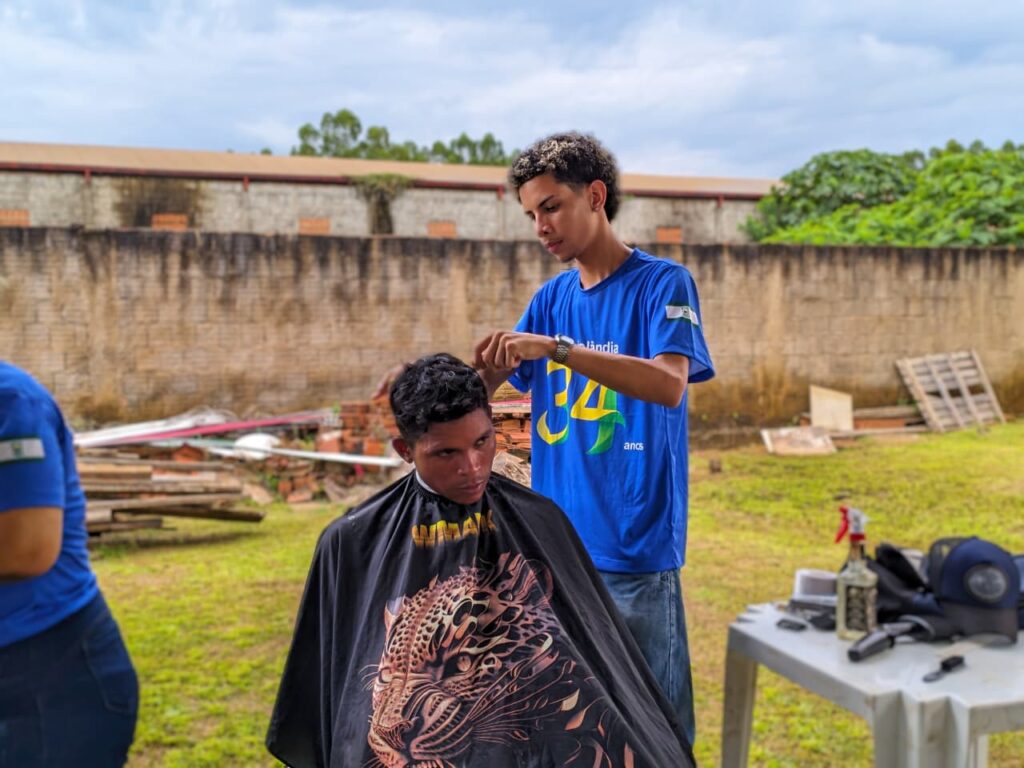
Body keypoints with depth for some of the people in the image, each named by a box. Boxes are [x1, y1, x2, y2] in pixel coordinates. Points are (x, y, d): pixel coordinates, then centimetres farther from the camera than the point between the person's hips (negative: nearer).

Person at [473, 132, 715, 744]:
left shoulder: (663, 282, -7)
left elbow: (669, 385, -23)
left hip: (635, 544, -5)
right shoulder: (552, 297, 10)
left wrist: (556, 348, -30)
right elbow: (479, 387, 8)